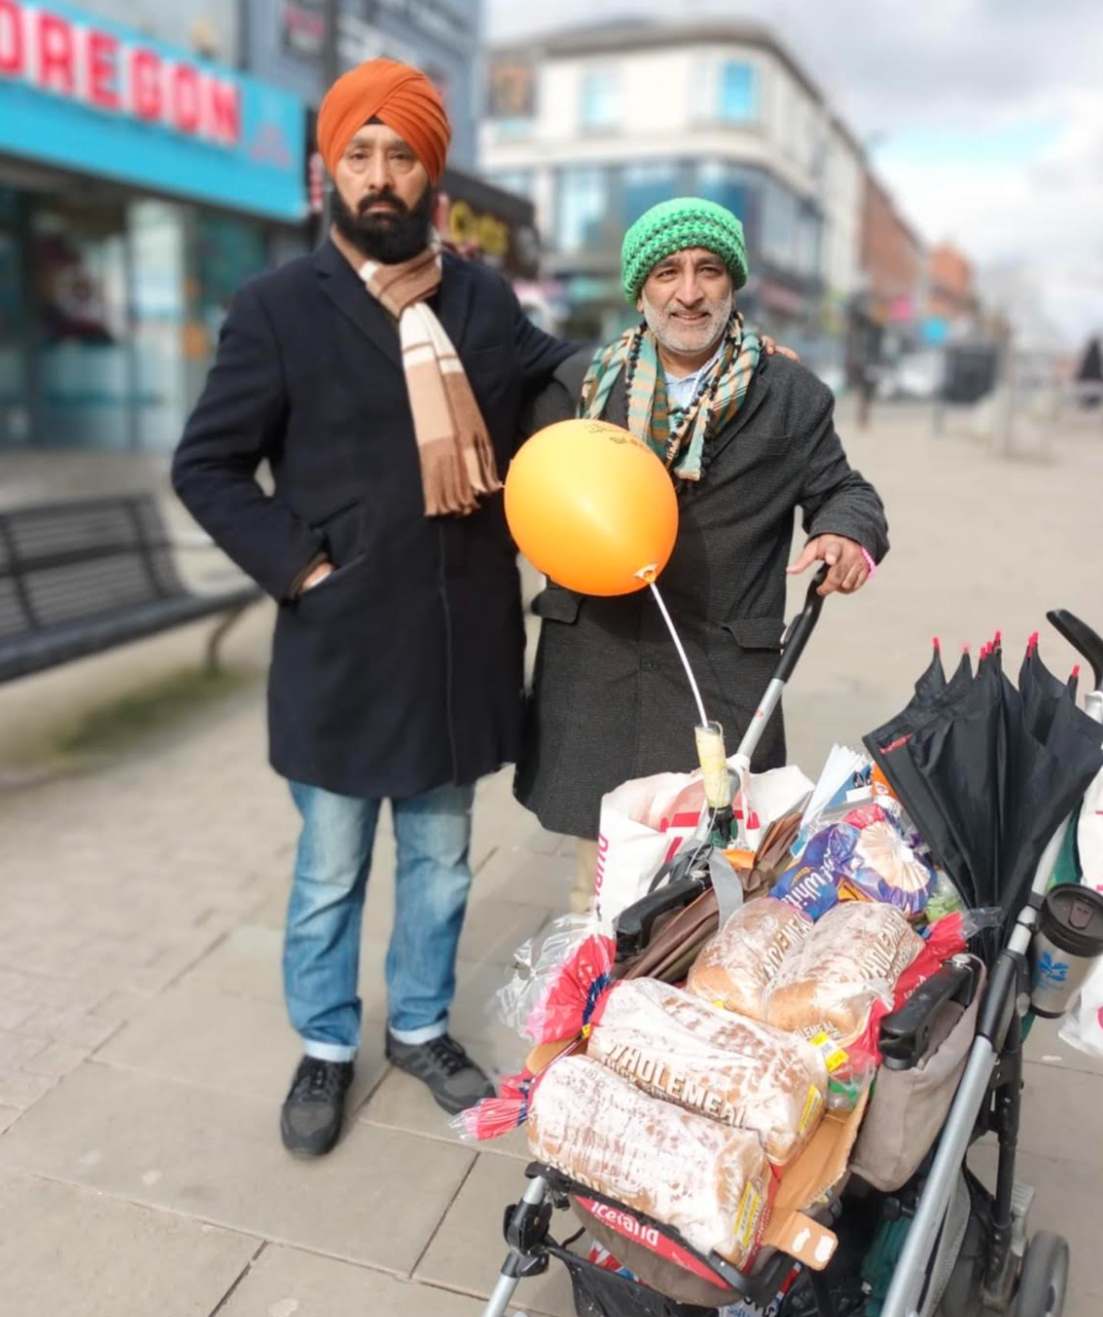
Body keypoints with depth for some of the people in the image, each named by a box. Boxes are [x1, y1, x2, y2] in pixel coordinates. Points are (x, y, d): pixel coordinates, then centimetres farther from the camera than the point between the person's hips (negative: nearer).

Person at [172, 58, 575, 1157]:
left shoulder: (485, 300, 5)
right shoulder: (279, 306, -5)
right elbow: (205, 466, -3)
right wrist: (297, 565, -12)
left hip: (460, 644, 3)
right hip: (339, 646, -3)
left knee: (439, 861, 18)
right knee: (330, 872, 12)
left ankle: (420, 1027, 40)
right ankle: (325, 1047, 35)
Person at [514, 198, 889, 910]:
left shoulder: (791, 395, 2)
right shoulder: (579, 383, 4)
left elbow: (840, 489, 11)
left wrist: (850, 533, -13)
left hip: (724, 671, -1)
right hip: (595, 663, 2)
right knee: (602, 877, 14)